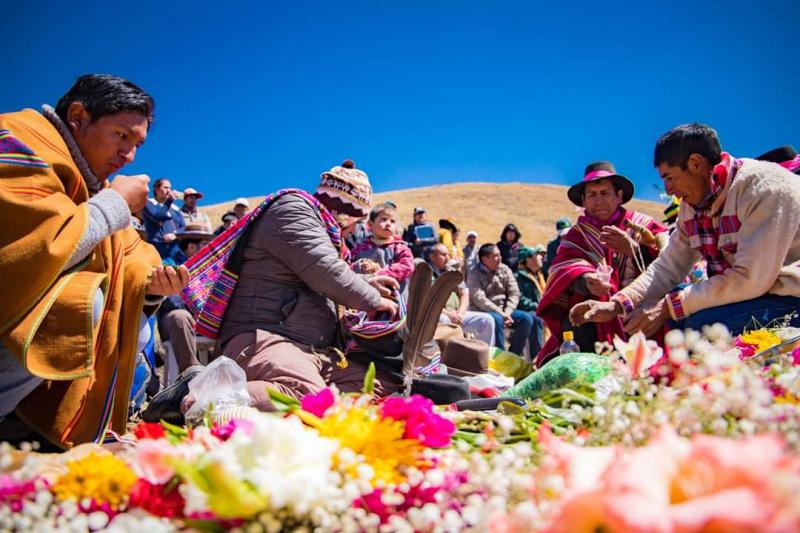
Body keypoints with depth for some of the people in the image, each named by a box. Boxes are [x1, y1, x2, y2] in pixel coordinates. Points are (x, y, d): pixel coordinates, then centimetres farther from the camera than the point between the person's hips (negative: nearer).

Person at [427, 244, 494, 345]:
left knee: (487, 319, -8)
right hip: (438, 315, -6)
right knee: (443, 320, -40)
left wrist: (460, 313, -5)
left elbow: (464, 294, 15)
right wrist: (447, 313, -18)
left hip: (457, 314, 6)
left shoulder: (453, 271, 20)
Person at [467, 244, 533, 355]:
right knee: (497, 319, -36)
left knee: (526, 318, -15)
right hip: (483, 312, -6)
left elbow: (514, 293, 2)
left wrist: (507, 312, -15)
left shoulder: (505, 269, 8)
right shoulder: (474, 273, -7)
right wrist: (500, 313, -23)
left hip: (504, 311, 6)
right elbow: (479, 299, -19)